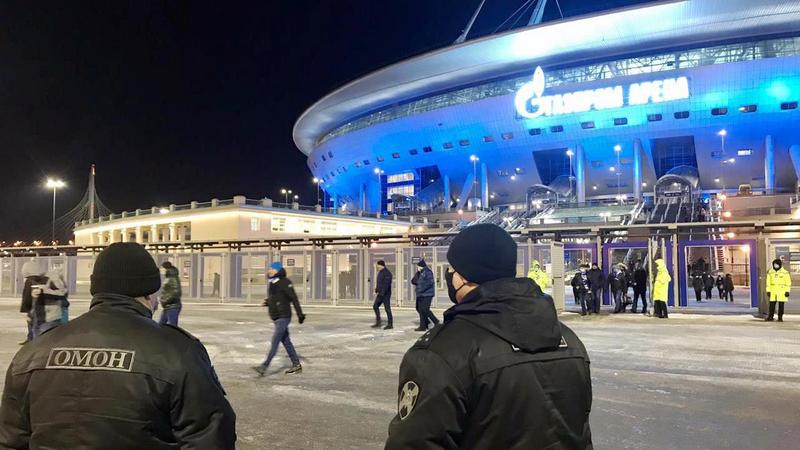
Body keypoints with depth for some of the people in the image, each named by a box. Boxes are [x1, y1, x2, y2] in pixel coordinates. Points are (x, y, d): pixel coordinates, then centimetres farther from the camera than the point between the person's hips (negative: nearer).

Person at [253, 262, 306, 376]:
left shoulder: (284, 282, -12)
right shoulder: (272, 283, 13)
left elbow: (294, 298, -13)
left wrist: (300, 314, -14)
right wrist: (267, 302, 2)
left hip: (283, 317, -9)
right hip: (276, 318, 9)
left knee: (275, 342, -12)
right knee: (286, 342, 12)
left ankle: (263, 367, -15)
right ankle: (297, 365, 20)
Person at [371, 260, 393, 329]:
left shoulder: (387, 273, -17)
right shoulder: (380, 273, 13)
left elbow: (386, 285, -23)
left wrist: (381, 293, -25)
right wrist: (376, 291, 11)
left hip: (385, 294, -10)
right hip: (380, 294, 10)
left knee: (387, 308, -5)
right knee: (375, 306, 9)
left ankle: (390, 324, 2)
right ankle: (378, 323, 15)